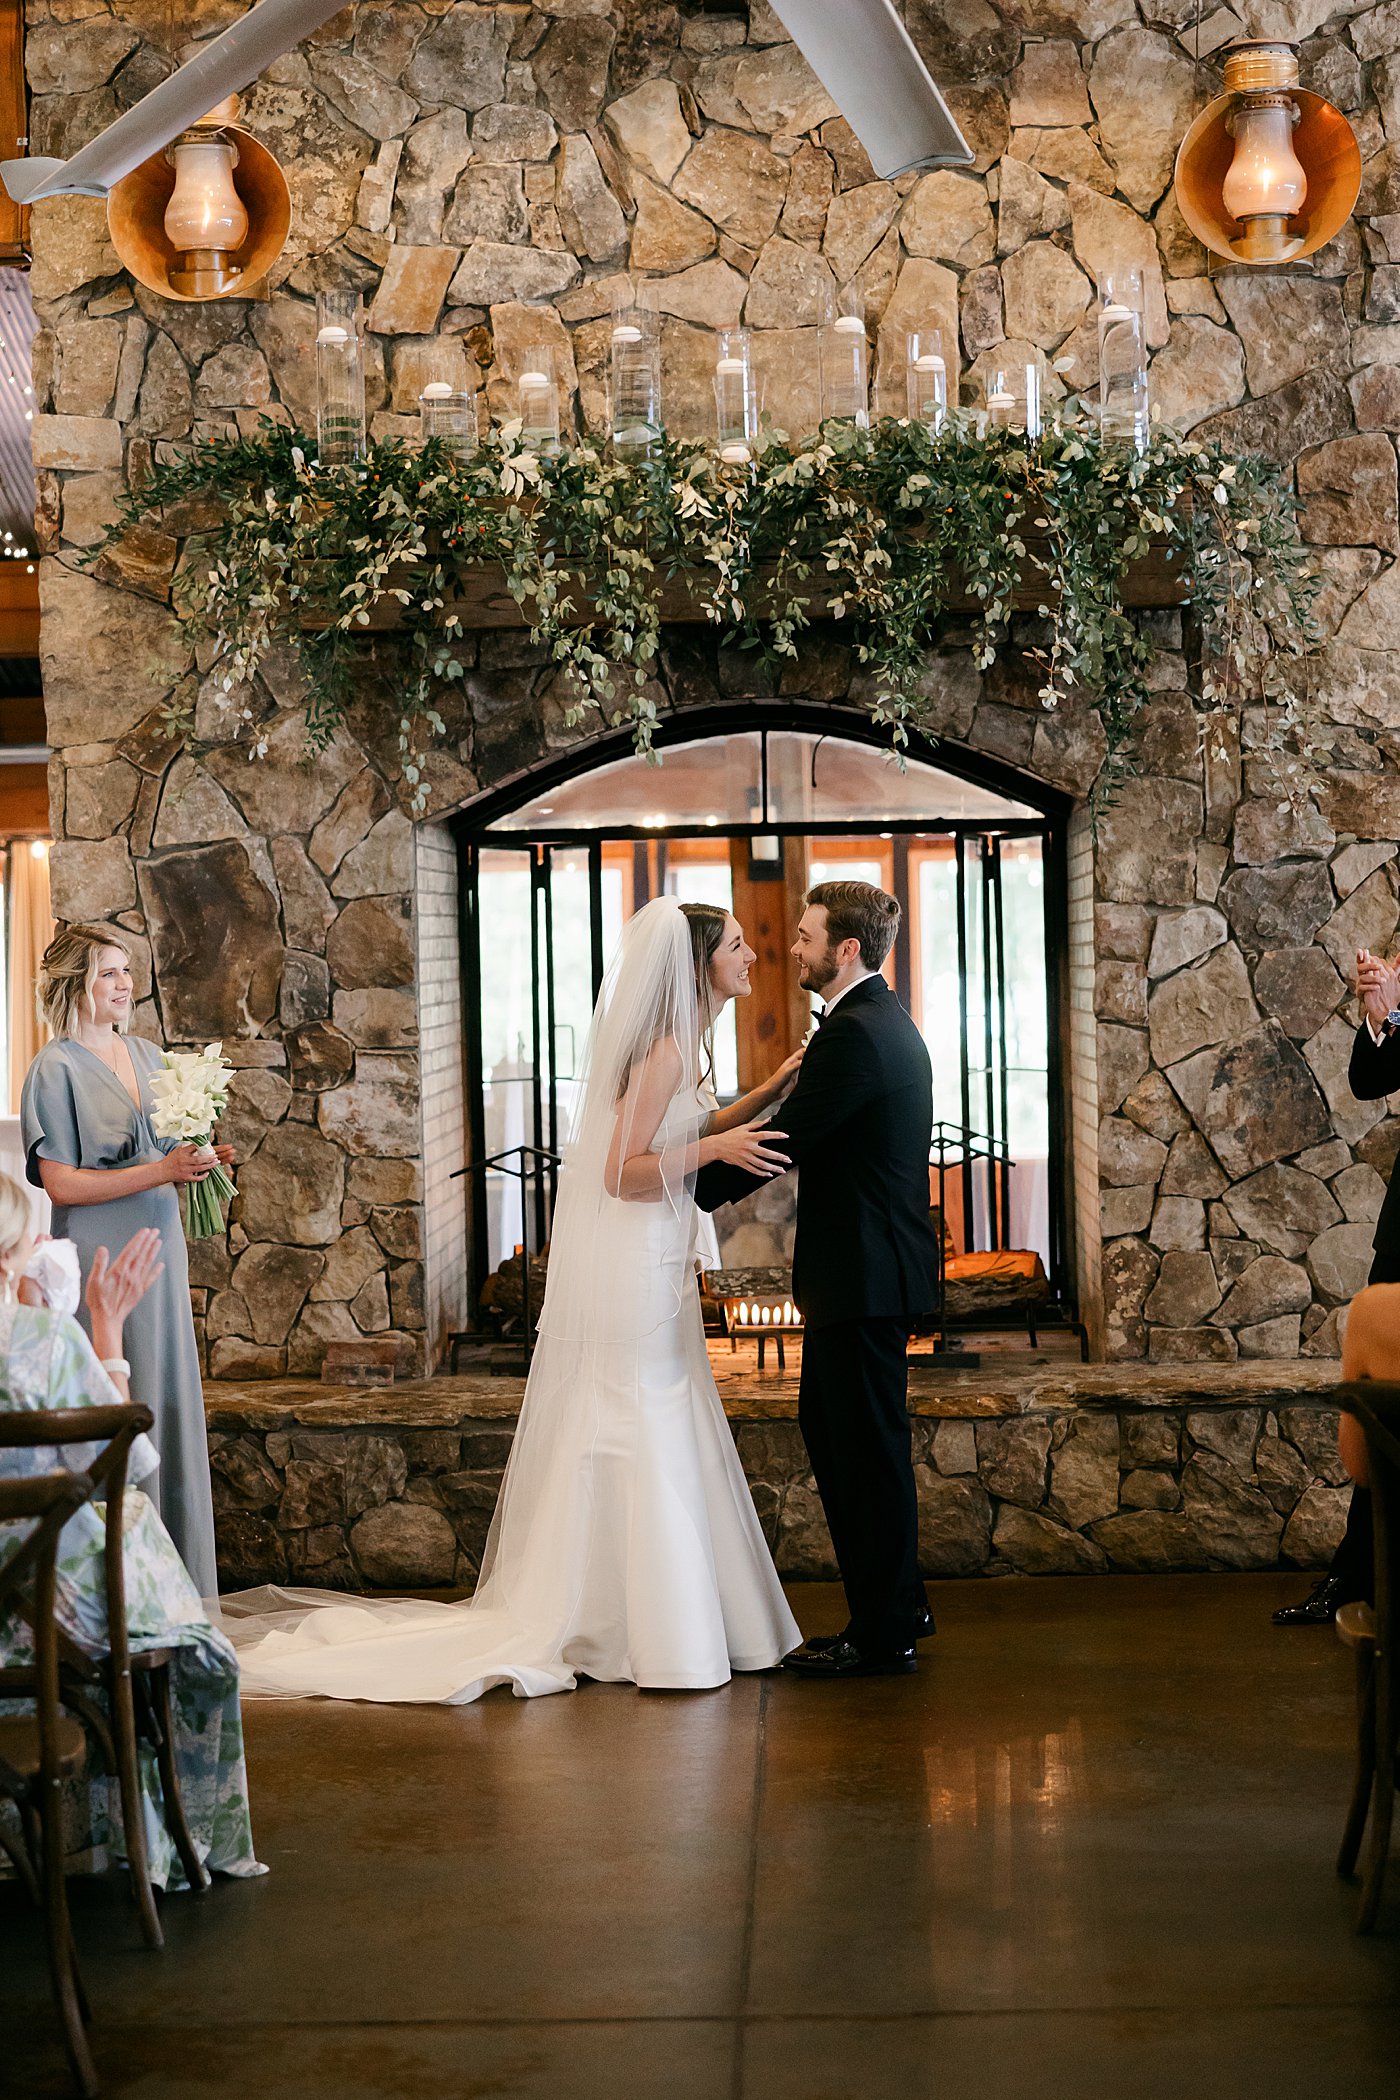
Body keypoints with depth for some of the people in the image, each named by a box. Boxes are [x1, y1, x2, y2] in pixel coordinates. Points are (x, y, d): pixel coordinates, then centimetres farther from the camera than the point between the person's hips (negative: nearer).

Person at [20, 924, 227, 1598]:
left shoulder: (147, 1056, 13)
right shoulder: (56, 1069, -7)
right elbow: (60, 1184, -13)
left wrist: (196, 1162, 1)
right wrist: (159, 1171, -19)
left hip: (157, 1253, 7)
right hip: (96, 1259, -7)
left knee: (168, 1404, 6)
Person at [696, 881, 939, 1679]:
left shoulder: (855, 1034, -19)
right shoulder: (886, 1021, 15)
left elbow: (784, 1141, -18)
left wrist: (682, 1194, -10)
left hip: (866, 1275, -11)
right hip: (873, 1263, 11)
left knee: (868, 1444, -2)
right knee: (830, 1426, 18)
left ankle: (883, 1636, 8)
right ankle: (899, 1601, 27)